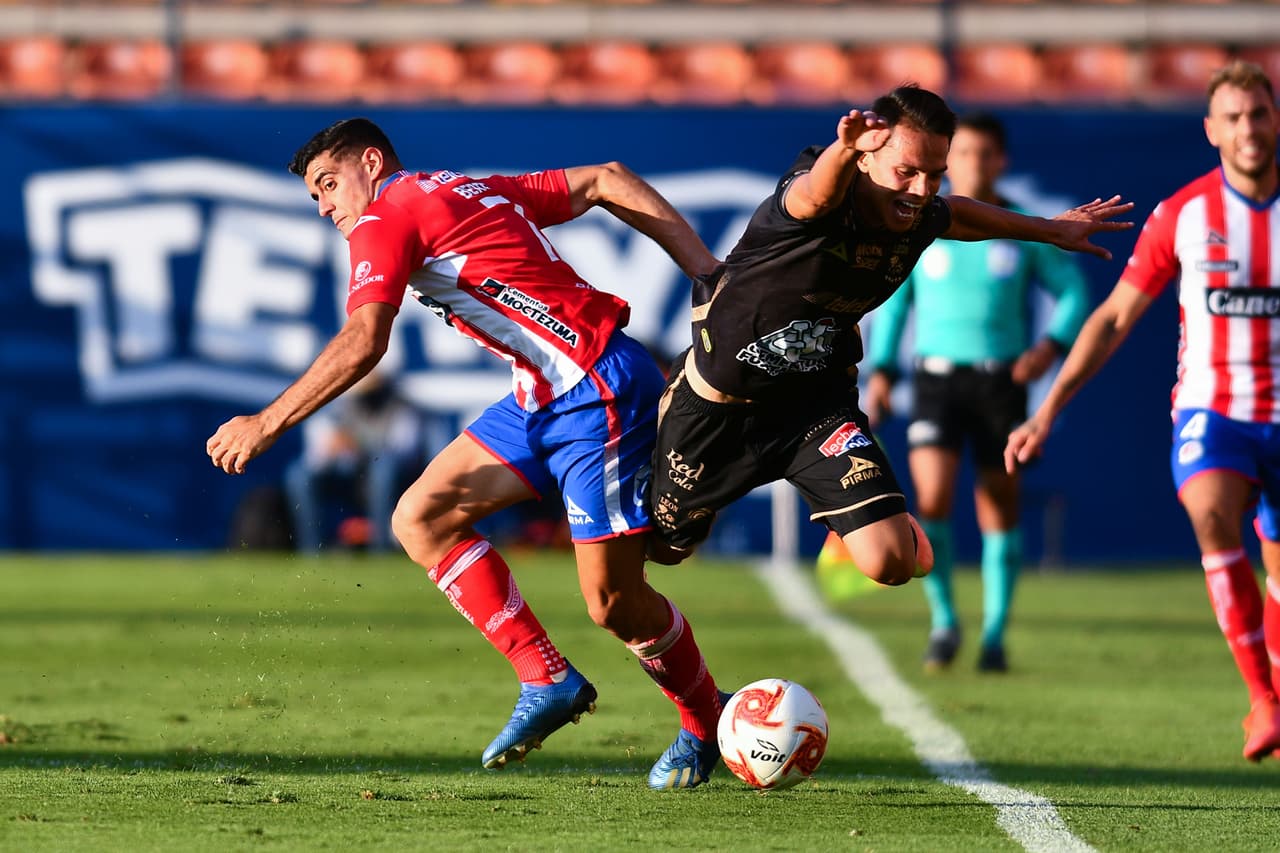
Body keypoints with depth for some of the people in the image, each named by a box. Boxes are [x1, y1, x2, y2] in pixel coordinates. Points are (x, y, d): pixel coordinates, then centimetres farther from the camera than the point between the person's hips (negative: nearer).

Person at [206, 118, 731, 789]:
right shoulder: (474, 191, 19)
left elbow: (362, 343, -20)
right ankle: (546, 681, 4)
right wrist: (708, 276, 12)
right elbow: (608, 180, 17)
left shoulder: (385, 221, -6)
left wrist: (268, 423, -18)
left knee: (615, 605, -5)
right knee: (421, 518, 2)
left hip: (599, 394, -10)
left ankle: (708, 726, 18)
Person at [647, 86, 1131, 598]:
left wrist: (1051, 229, 25)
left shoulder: (920, 219, -12)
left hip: (817, 401, 3)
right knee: (664, 547, 20)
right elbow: (816, 193, -56)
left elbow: (958, 214, 14)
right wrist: (843, 149, -79)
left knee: (892, 563, -16)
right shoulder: (823, 201, -30)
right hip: (719, 400, -3)